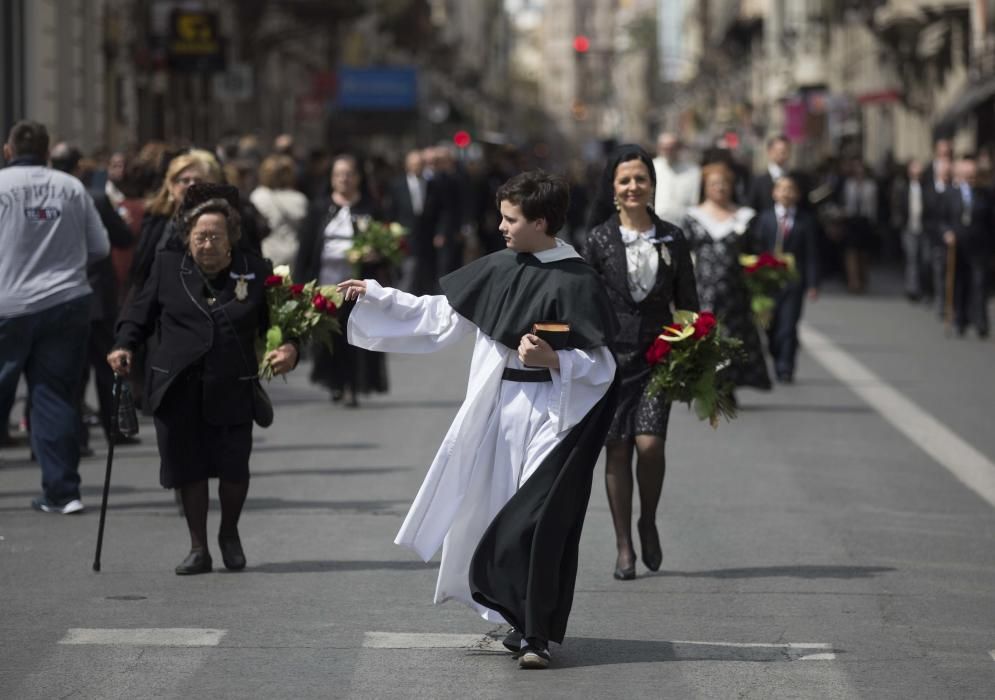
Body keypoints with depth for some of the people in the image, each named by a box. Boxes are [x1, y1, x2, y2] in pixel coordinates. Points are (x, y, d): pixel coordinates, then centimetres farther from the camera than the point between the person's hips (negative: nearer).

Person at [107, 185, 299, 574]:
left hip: (232, 391, -1)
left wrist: (289, 349, -14)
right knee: (188, 467, 3)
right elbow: (141, 312, 13)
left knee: (234, 467, 0)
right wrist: (124, 346, -3)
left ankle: (230, 534, 28)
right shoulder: (168, 268, 5)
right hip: (179, 391, 1)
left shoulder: (256, 273, 3)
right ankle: (198, 549, 17)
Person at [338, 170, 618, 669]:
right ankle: (524, 621, 23)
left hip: (547, 415, -7)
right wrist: (373, 295, 10)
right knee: (494, 510, 9)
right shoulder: (499, 269, 5)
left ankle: (535, 632, -4)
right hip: (496, 408, 7)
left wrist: (552, 360, -26)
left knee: (536, 519, -11)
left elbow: (601, 366, -10)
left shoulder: (574, 282, -12)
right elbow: (439, 315, 13)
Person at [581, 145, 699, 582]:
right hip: (610, 353, 0)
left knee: (650, 444, -14)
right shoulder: (600, 239, 1)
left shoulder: (672, 239, 6)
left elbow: (687, 302, 10)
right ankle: (624, 547, 9)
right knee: (617, 450, 0)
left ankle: (648, 522, 13)